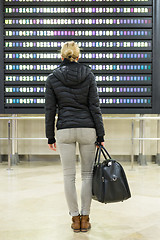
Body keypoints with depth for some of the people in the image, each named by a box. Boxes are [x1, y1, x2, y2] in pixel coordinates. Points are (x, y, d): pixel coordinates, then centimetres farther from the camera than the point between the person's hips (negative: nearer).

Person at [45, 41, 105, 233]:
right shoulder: (88, 75, 0)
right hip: (87, 128, 1)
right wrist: (100, 135, 1)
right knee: (87, 174, 10)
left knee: (69, 176, 8)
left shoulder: (52, 78, 0)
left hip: (65, 130, 0)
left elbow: (49, 110, 0)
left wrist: (50, 137, 8)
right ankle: (85, 218, 14)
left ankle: (75, 218, 14)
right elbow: (95, 107, -3)